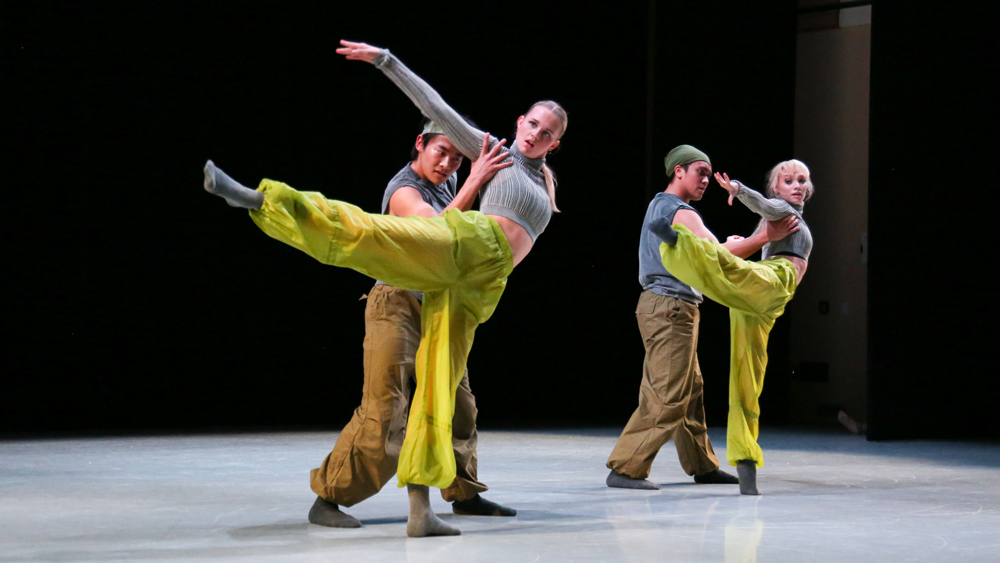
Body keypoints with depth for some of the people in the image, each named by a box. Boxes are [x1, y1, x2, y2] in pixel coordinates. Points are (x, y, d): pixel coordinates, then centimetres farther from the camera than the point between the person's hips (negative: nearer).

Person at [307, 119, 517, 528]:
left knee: (457, 405, 9)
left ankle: (464, 494, 23)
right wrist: (474, 181, -37)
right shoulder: (404, 191, -15)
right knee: (383, 412, -14)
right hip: (398, 306, -8)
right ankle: (328, 498, -9)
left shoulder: (448, 181, 9)